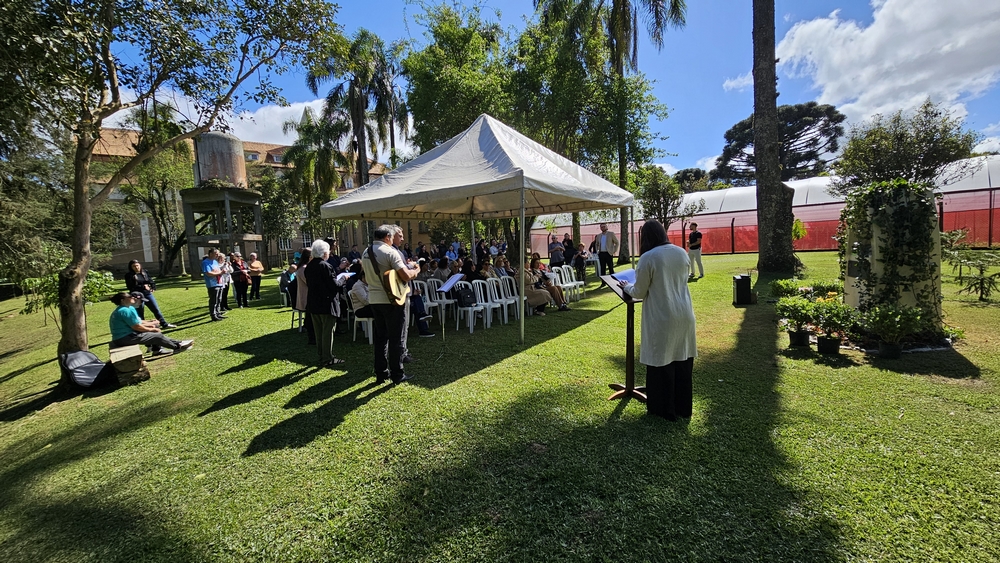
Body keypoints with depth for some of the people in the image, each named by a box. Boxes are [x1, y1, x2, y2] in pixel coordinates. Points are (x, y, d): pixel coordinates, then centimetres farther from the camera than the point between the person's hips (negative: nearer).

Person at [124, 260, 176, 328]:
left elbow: (151, 281, 12)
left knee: (156, 309, 8)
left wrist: (153, 287, -7)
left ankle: (164, 324, 16)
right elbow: (131, 287, -14)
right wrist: (143, 287, -20)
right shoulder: (129, 276, -6)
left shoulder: (144, 272, 7)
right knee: (140, 313, 5)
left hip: (148, 294, 4)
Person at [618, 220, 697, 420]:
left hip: (662, 317, -6)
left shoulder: (648, 258, -13)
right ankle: (683, 408, 29)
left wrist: (626, 287, 12)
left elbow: (639, 292, -7)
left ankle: (665, 409, 20)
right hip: (684, 315, 6)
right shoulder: (681, 253, 4)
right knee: (683, 361, 15)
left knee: (662, 362, 7)